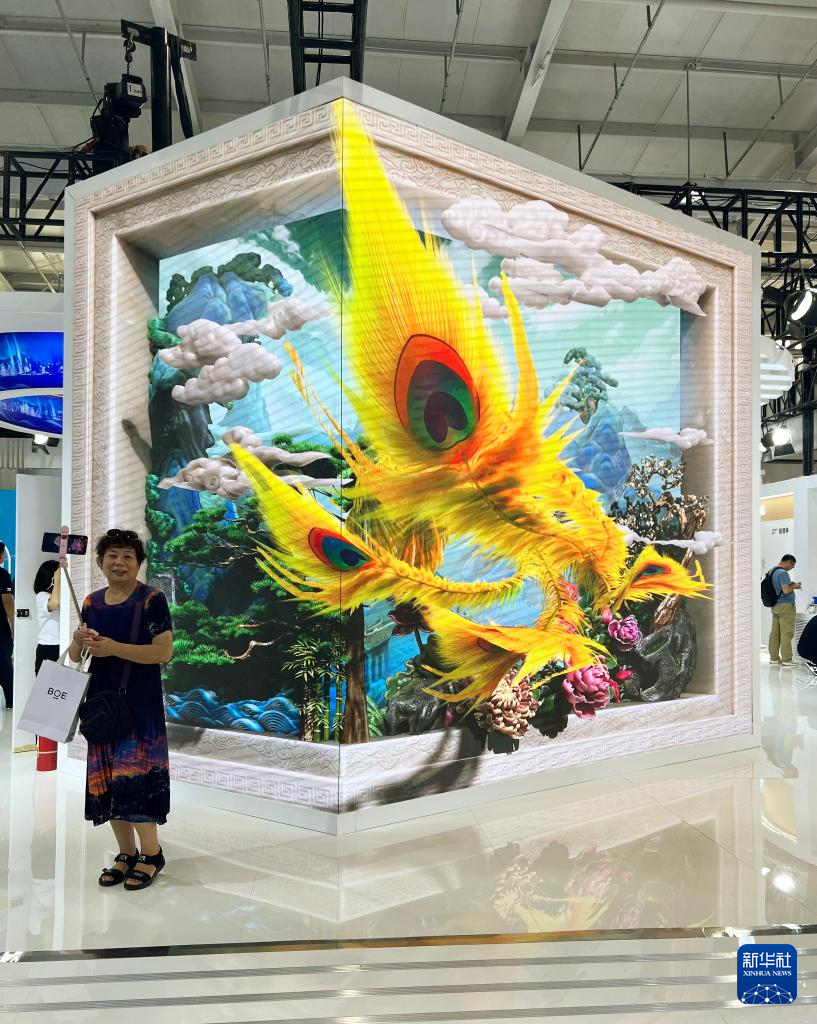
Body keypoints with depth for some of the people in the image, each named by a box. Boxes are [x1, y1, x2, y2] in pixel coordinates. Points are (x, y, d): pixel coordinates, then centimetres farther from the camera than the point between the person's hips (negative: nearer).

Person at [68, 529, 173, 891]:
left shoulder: (151, 599, -7)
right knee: (107, 776, 7)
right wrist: (78, 641, -10)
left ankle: (151, 854, 10)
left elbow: (164, 652, -14)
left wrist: (114, 647, -21)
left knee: (135, 773, -6)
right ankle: (126, 853, 22)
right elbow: (75, 656, 14)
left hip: (140, 702, -5)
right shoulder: (92, 602, 9)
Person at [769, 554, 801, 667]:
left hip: (775, 606, 9)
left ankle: (774, 657, 11)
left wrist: (790, 585, 18)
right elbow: (786, 590, -22)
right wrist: (794, 586, -4)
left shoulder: (772, 571, 14)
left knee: (775, 632, 8)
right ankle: (786, 659, -4)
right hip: (786, 606, -9)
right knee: (787, 633, -5)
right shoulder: (783, 573, -15)